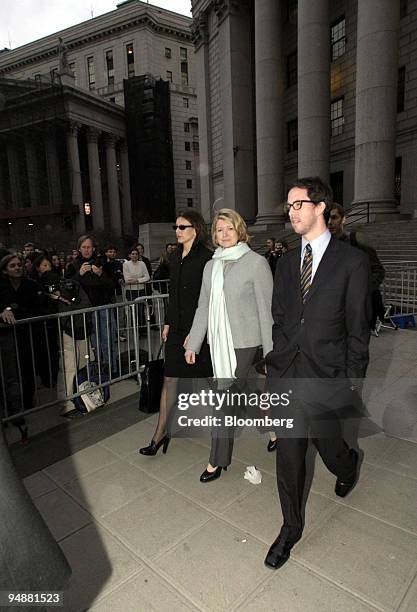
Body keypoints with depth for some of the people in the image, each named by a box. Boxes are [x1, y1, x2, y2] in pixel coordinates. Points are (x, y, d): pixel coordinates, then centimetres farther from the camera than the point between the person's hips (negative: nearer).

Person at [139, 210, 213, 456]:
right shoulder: (176, 256, 10)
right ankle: (161, 433, 20)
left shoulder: (206, 257, -13)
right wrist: (168, 322, 14)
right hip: (177, 327, 7)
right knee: (170, 379, 9)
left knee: (204, 378, 11)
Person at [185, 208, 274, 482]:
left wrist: (270, 351, -9)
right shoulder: (211, 266, 10)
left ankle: (217, 461, 16)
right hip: (218, 342, 5)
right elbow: (204, 307, 12)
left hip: (244, 342, -5)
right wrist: (193, 344, 9)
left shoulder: (256, 262, -7)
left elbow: (266, 309, -8)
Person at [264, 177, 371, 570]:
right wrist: (273, 363, 8)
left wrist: (351, 383, -6)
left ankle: (349, 463, 52)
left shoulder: (352, 261, -5)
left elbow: (357, 328, -5)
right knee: (288, 454, 11)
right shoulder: (286, 262, 9)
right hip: (285, 373, 4)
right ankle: (291, 526, 32)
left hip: (323, 375, -3)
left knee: (328, 445, 14)